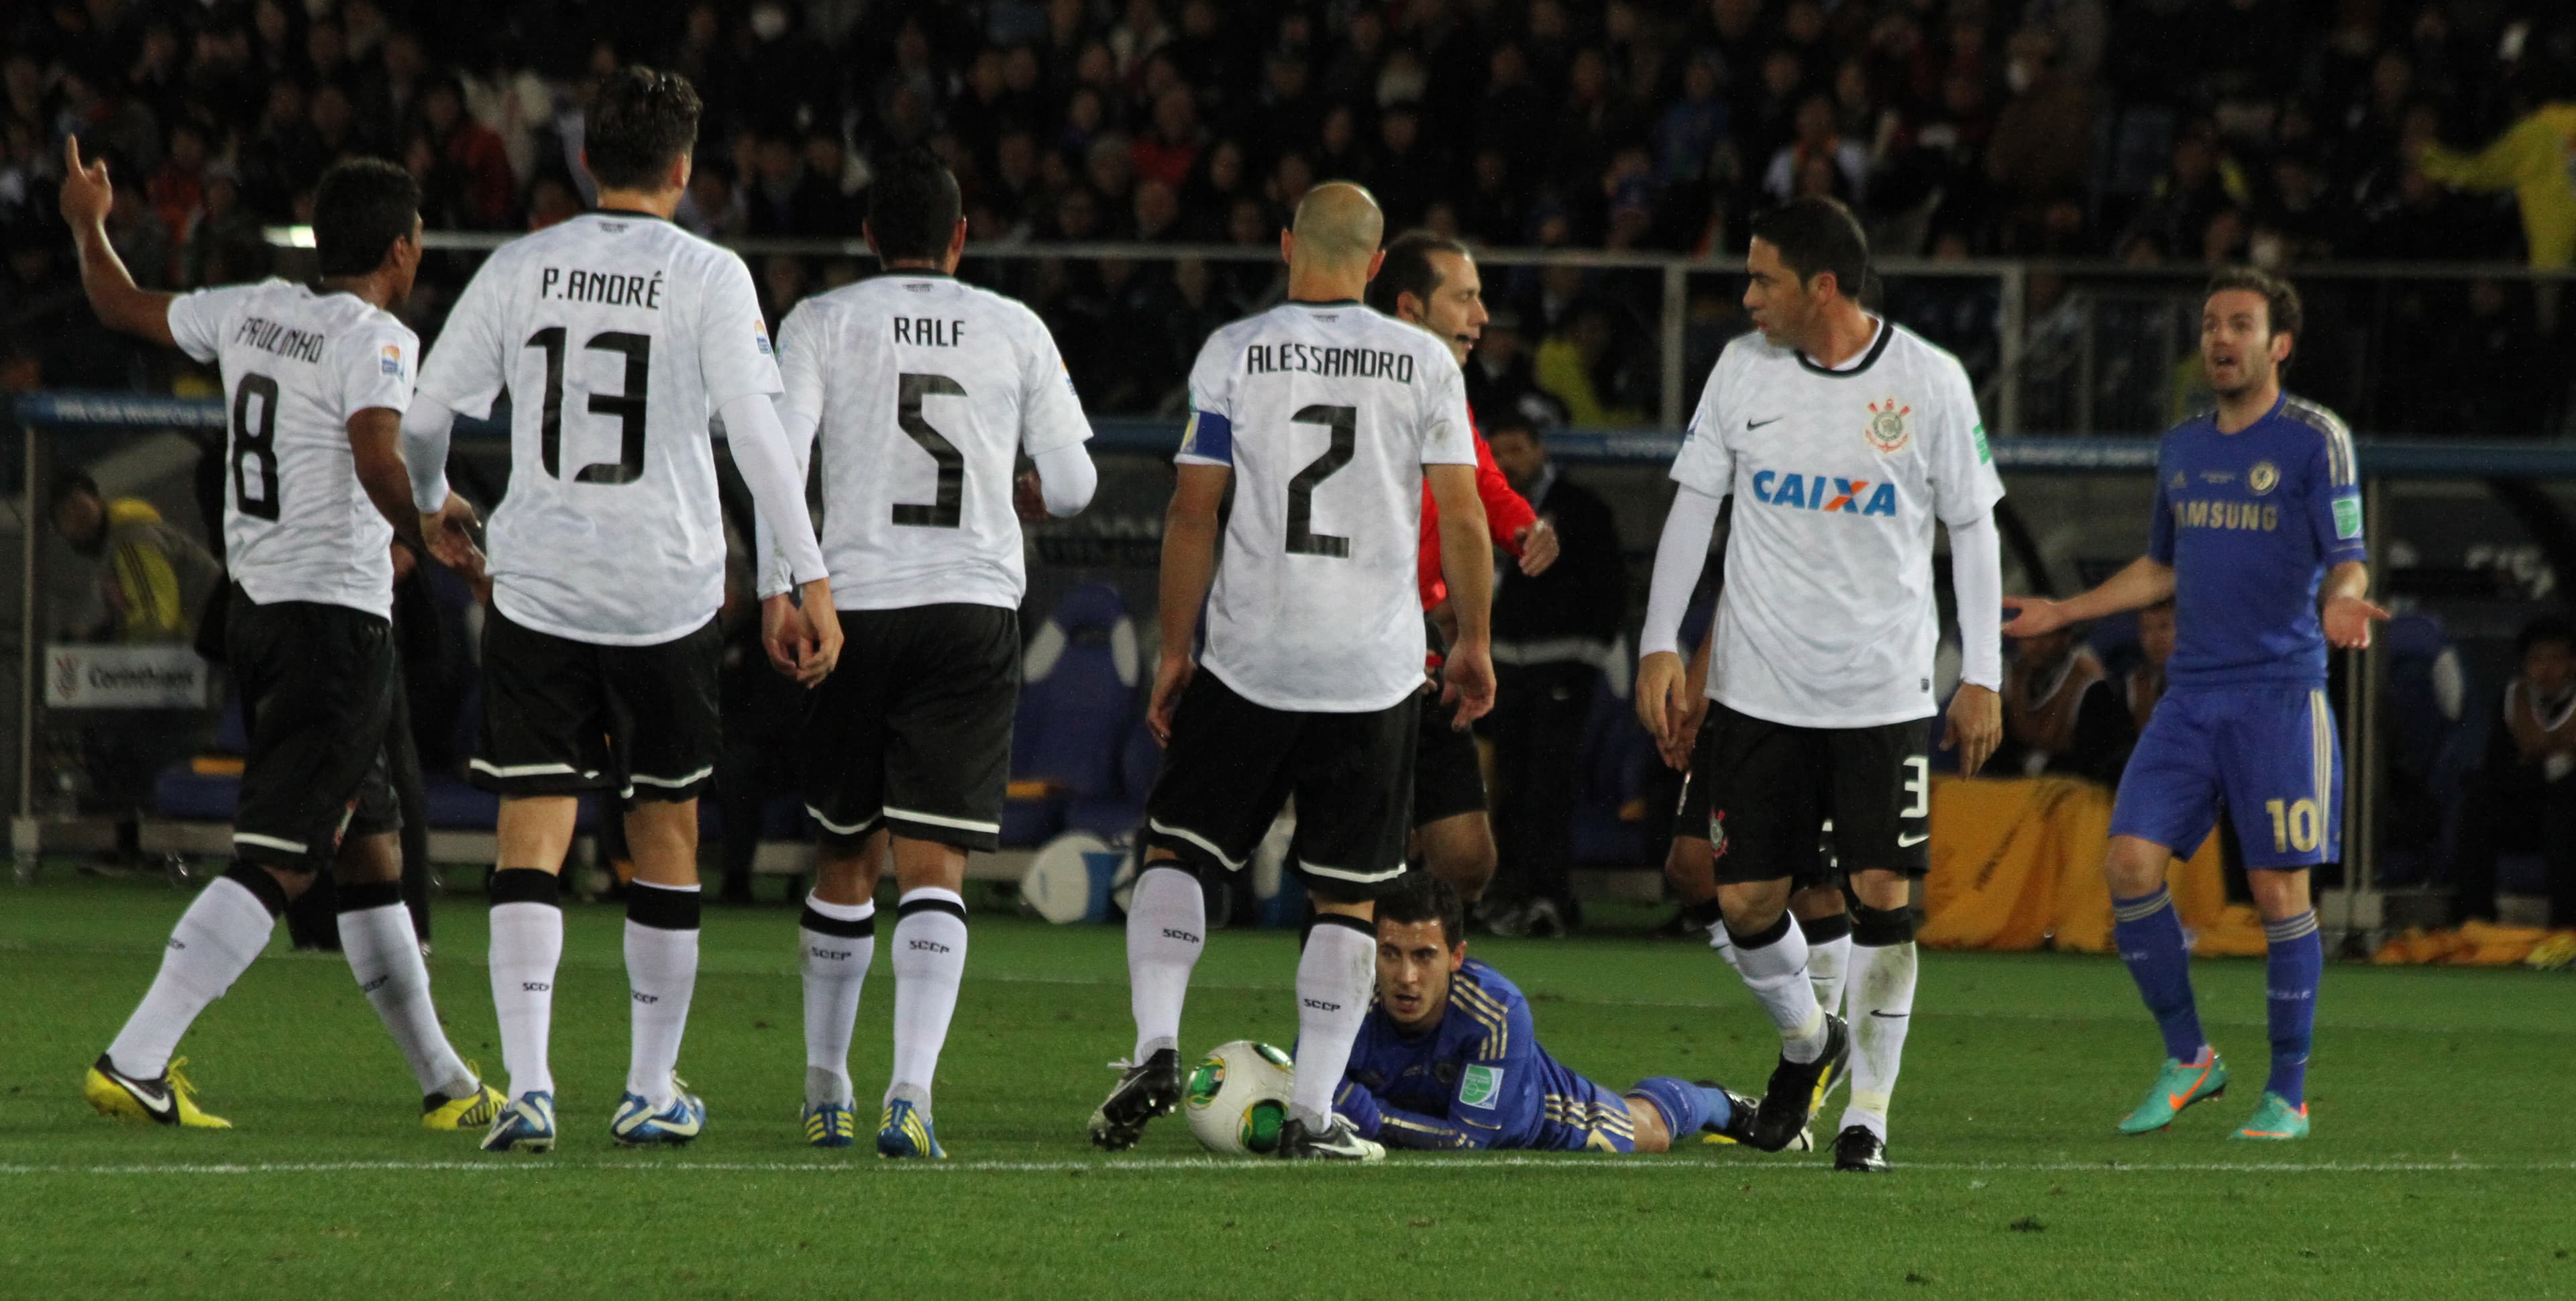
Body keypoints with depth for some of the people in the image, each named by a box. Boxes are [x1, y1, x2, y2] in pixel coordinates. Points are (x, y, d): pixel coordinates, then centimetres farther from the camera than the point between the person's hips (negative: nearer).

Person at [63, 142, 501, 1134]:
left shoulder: (250, 312, 9)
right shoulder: (375, 339, -12)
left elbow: (123, 306, 23)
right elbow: (377, 462, -28)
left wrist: (88, 227, 40)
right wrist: (425, 530, -12)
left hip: (256, 609, 9)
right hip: (339, 620, -9)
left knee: (368, 855, 15)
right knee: (276, 863, -10)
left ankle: (446, 1085, 21)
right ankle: (135, 1062, -18)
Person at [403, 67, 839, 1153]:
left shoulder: (517, 270, 4)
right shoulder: (710, 279, -4)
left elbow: (424, 418, 8)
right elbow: (757, 435, -11)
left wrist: (430, 509, 29)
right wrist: (810, 580, -7)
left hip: (537, 587, 1)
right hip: (667, 594, -1)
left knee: (531, 840, -2)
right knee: (665, 834, 14)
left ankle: (527, 1084, -18)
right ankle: (652, 1092, 19)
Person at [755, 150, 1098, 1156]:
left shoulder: (820, 325, 4)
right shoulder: (1015, 331, 6)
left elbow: (778, 457, -8)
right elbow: (1073, 485, 9)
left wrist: (775, 592, -7)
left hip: (856, 603, 1)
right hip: (976, 603, 0)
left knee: (846, 858, 16)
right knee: (932, 866, -5)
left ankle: (825, 1090, 24)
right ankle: (911, 1092, -22)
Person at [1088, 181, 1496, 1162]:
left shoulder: (1233, 354, -1)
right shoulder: (1425, 365, 1)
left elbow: (1193, 512, -2)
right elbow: (1461, 518, 2)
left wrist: (1175, 651, 6)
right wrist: (1474, 643, 13)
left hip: (1250, 661, -1)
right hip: (1376, 668, 1)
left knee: (1177, 851, 11)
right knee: (1347, 898, 7)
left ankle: (1156, 1045, -8)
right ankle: (1312, 1113, 2)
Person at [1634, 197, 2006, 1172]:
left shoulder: (1931, 383, -5)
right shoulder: (1743, 369, 1)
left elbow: (1971, 530, 3)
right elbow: (1694, 503, 8)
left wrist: (1982, 677, 1)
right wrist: (1661, 645, 1)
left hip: (1886, 690, -2)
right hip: (1757, 684, 2)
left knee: (1884, 897, -8)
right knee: (1746, 902, 1)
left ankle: (1869, 1107, 4)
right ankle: (1806, 1043, 29)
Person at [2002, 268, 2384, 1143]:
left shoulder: (2314, 440, -3)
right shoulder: (2181, 448, 15)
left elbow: (2346, 563, -6)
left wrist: (2342, 604, -28)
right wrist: (2065, 612, 25)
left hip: (2281, 693, -5)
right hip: (2191, 694, 6)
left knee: (2279, 889, -5)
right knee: (2130, 863, -6)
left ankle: (2289, 1095, 5)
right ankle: (2187, 1059, 9)